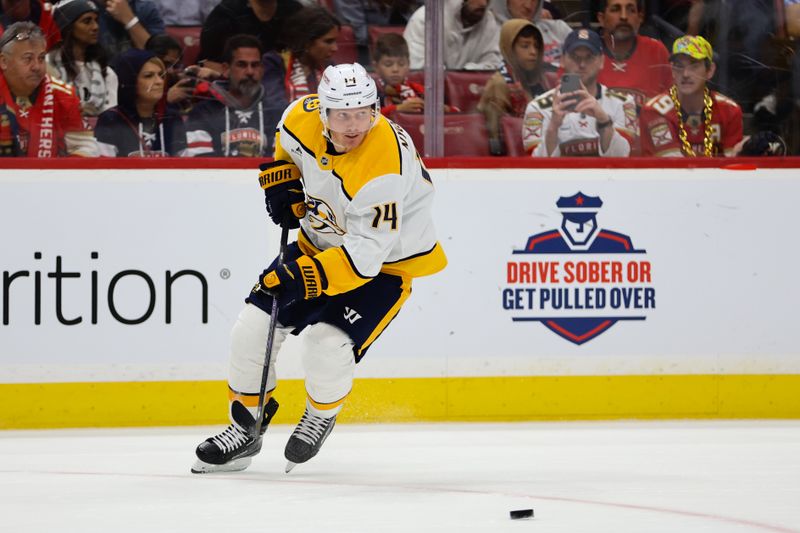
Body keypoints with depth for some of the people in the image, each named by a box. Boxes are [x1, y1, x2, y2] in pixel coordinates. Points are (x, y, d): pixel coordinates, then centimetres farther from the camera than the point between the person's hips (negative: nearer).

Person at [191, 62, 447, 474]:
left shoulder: (385, 166, -35)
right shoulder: (303, 117, -17)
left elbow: (365, 255, -35)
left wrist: (306, 275, -42)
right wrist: (282, 183, -1)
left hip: (386, 259, -6)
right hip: (321, 240, 7)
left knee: (326, 346, -22)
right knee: (254, 327, -2)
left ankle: (321, 416, 11)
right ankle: (245, 428, 17)